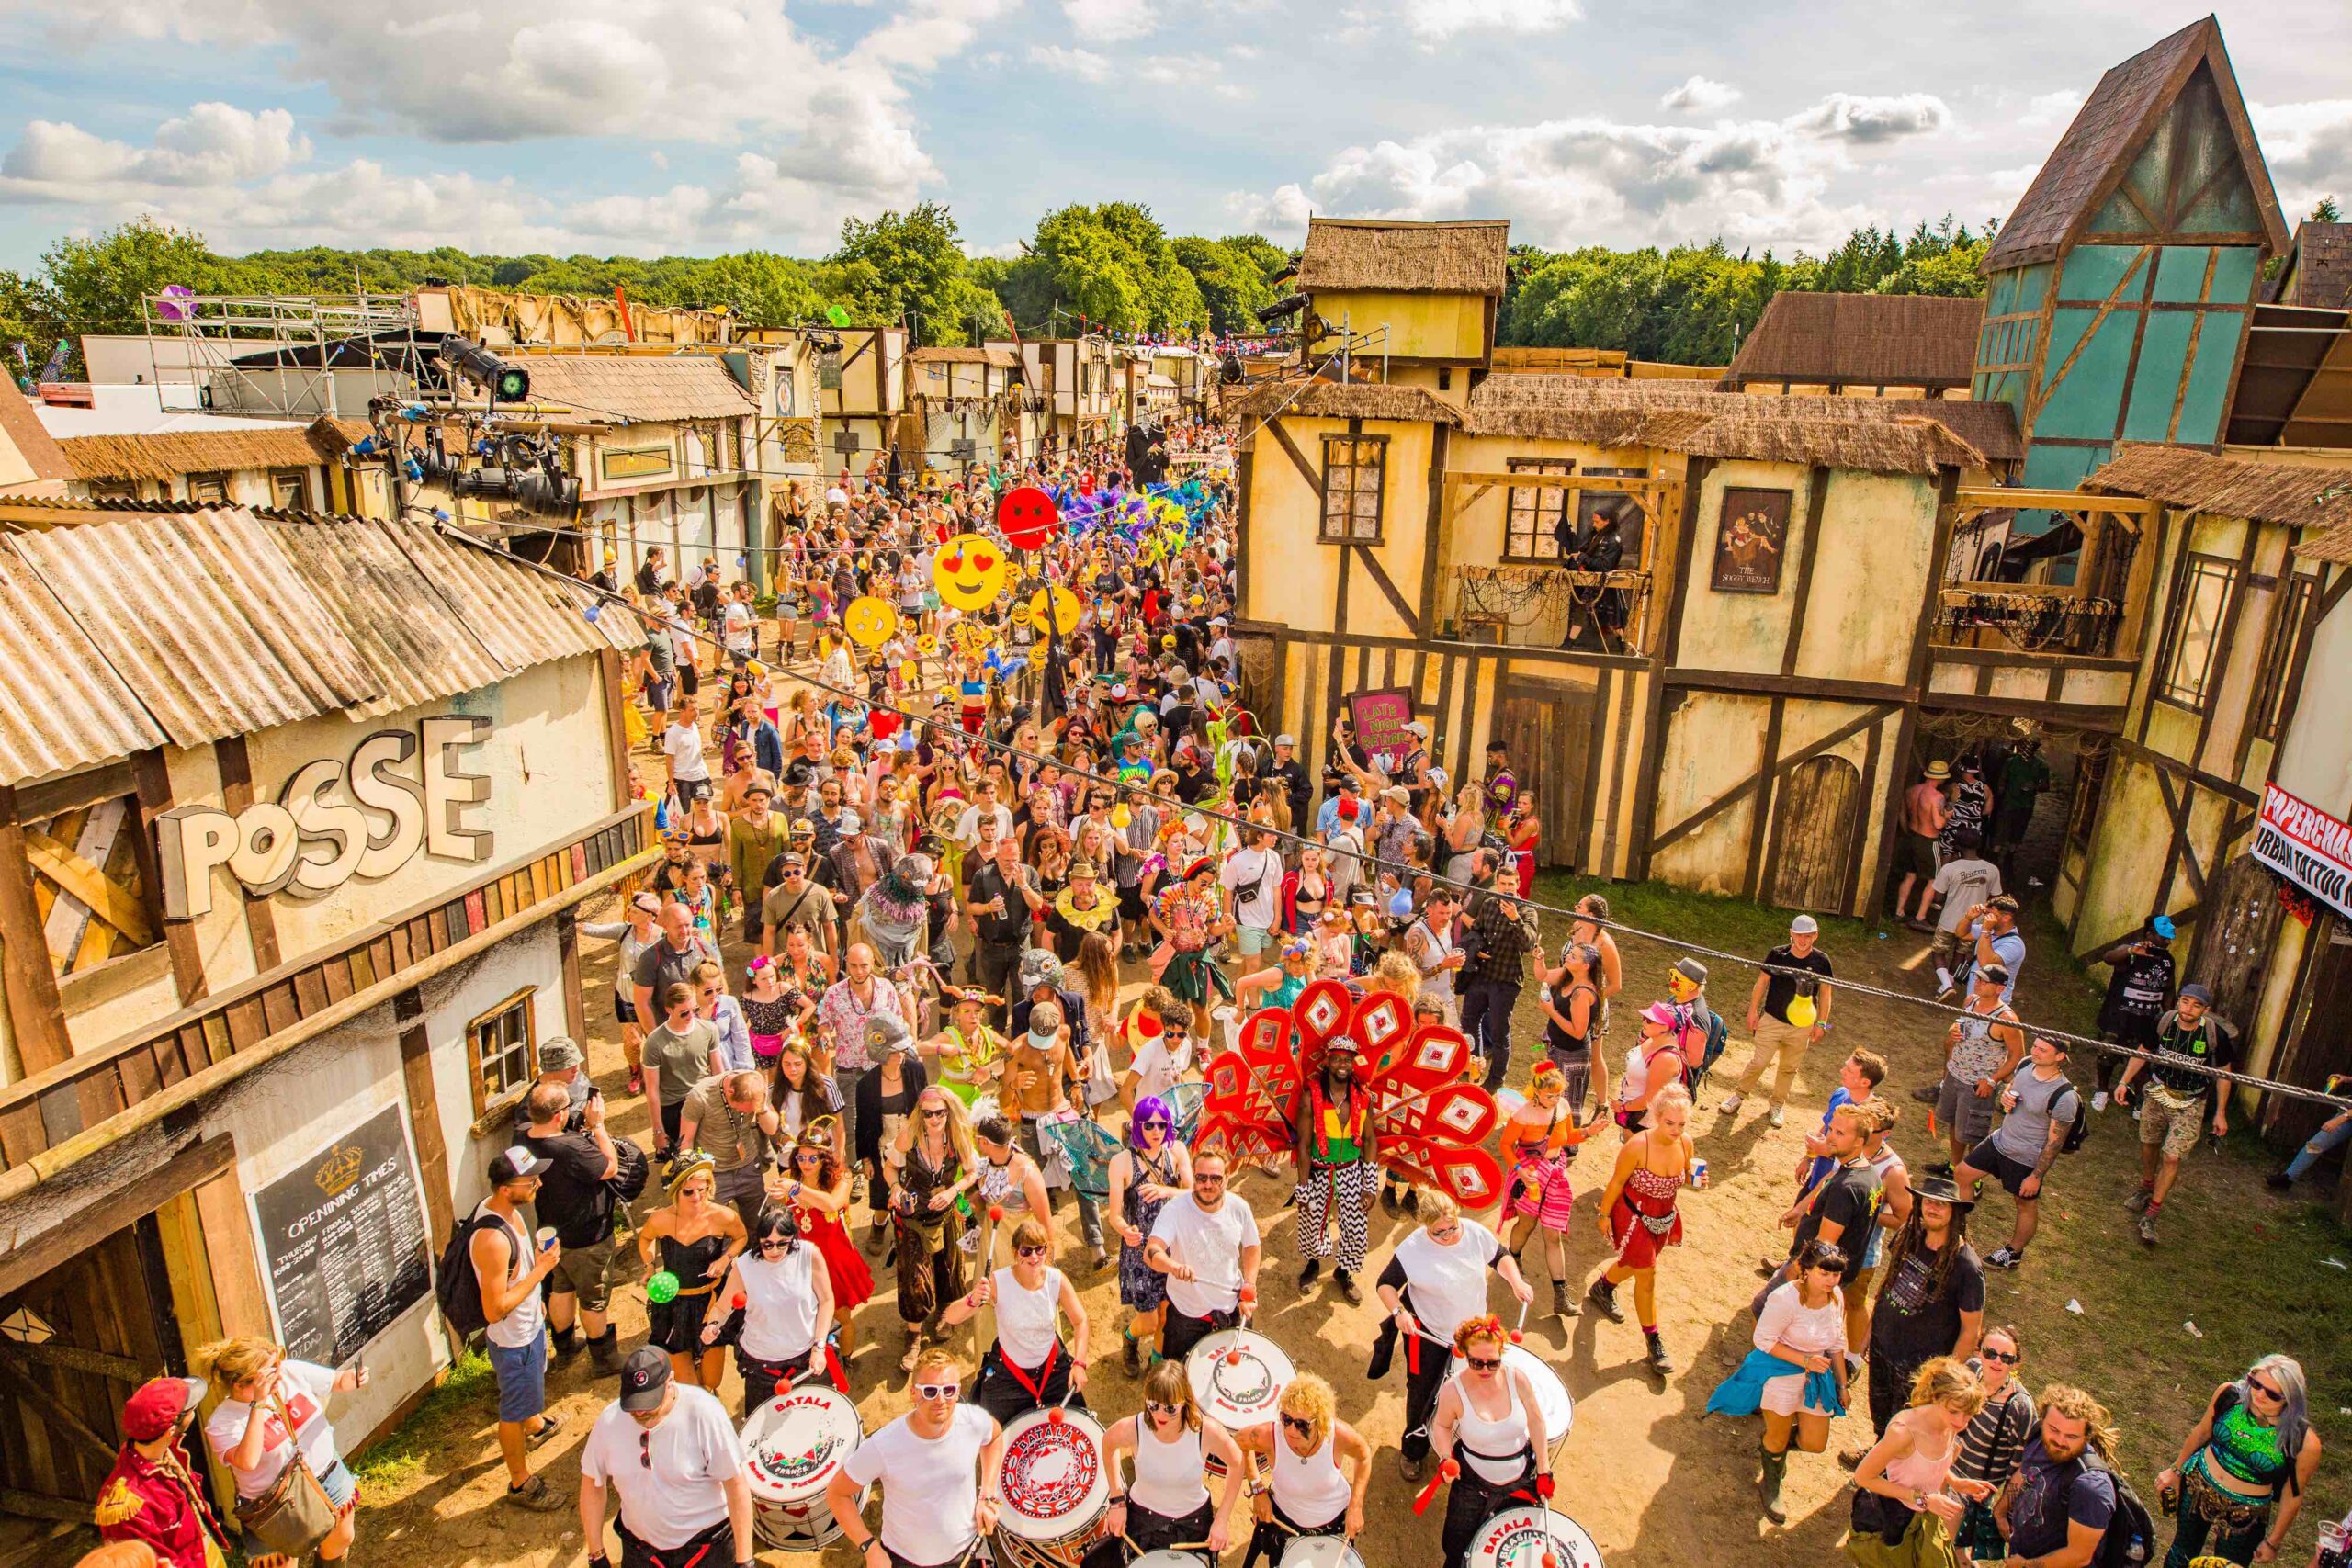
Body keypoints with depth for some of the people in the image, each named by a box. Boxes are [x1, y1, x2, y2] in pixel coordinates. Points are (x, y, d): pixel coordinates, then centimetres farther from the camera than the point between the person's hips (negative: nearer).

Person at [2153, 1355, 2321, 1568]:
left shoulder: (2305, 1444, -27)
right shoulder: (2229, 1394, -20)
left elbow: (2292, 1495, -11)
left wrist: (2272, 1542, 1)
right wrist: (2176, 1470, 9)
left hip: (2244, 1517, -2)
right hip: (2196, 1486, 2)